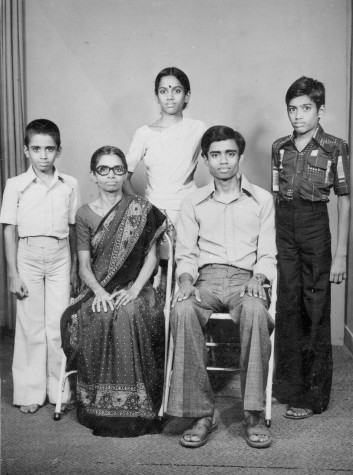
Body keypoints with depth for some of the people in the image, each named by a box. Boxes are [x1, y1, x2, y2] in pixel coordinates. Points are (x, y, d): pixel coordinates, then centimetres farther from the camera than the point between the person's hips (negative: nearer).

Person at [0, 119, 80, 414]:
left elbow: (73, 228, 8)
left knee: (58, 326, 3)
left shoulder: (69, 185, 3)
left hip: (60, 257, 1)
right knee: (31, 326, 5)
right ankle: (30, 393, 17)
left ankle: (59, 390, 18)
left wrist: (75, 268, 8)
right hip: (28, 256, -1)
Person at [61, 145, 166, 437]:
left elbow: (151, 255, 2)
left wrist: (134, 290, -13)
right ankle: (99, 408, -17)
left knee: (129, 316, -35)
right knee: (93, 319, -32)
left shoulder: (141, 209, 6)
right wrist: (98, 291, -15)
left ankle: (133, 408, -21)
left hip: (134, 288, -1)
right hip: (98, 290, 2)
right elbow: (84, 264, 5)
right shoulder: (85, 214, 10)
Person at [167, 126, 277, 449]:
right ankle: (201, 413, -25)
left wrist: (257, 278, -11)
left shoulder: (262, 199, 13)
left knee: (255, 311, -37)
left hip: (245, 278, -1)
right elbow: (186, 254, 10)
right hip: (206, 277, 1)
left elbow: (267, 254, 9)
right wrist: (186, 280, -10)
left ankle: (254, 414, -27)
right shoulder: (193, 203, 15)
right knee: (182, 311, -33)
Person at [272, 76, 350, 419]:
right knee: (286, 307, 10)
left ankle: (313, 396, 12)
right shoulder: (280, 147, 9)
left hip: (314, 226, -4)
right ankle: (286, 386, 24)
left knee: (316, 312, 1)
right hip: (281, 227, 4)